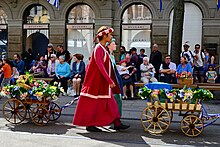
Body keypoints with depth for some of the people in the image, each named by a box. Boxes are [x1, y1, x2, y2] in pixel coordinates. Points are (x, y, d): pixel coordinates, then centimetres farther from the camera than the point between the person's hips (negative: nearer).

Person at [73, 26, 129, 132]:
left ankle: (117, 123, 12)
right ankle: (90, 125, 9)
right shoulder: (98, 48, -14)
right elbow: (100, 66, -22)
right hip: (97, 80, -10)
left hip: (104, 82, 10)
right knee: (94, 103, -1)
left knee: (110, 103, 9)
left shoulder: (103, 48, 14)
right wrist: (110, 80, -23)